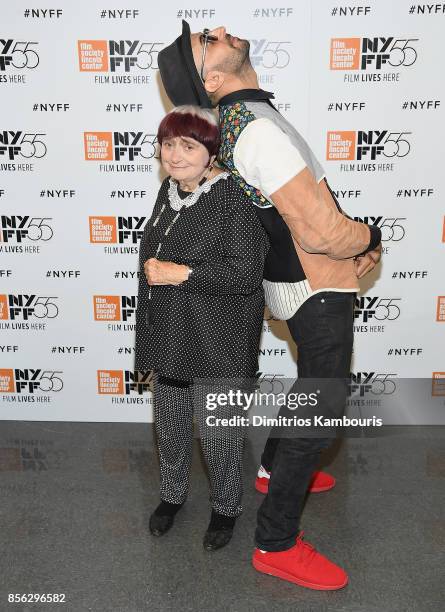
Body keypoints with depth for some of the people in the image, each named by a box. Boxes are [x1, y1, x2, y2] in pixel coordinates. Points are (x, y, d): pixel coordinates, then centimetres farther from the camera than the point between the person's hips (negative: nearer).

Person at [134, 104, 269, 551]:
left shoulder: (234, 198, -17)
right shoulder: (169, 189, 7)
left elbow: (245, 274, -22)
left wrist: (182, 274, -23)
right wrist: (153, 269, 8)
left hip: (217, 343, -7)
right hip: (167, 335, 7)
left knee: (217, 431, 8)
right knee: (170, 425, 20)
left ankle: (226, 507, 35)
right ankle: (172, 493, 45)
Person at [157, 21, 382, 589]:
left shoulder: (241, 119, 7)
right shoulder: (260, 128, -25)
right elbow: (321, 230, -28)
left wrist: (353, 243, 2)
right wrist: (371, 236, -7)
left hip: (298, 285, 10)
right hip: (316, 293, -9)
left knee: (313, 387, 27)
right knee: (321, 411, 0)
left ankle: (276, 470, 47)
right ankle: (276, 544, 15)